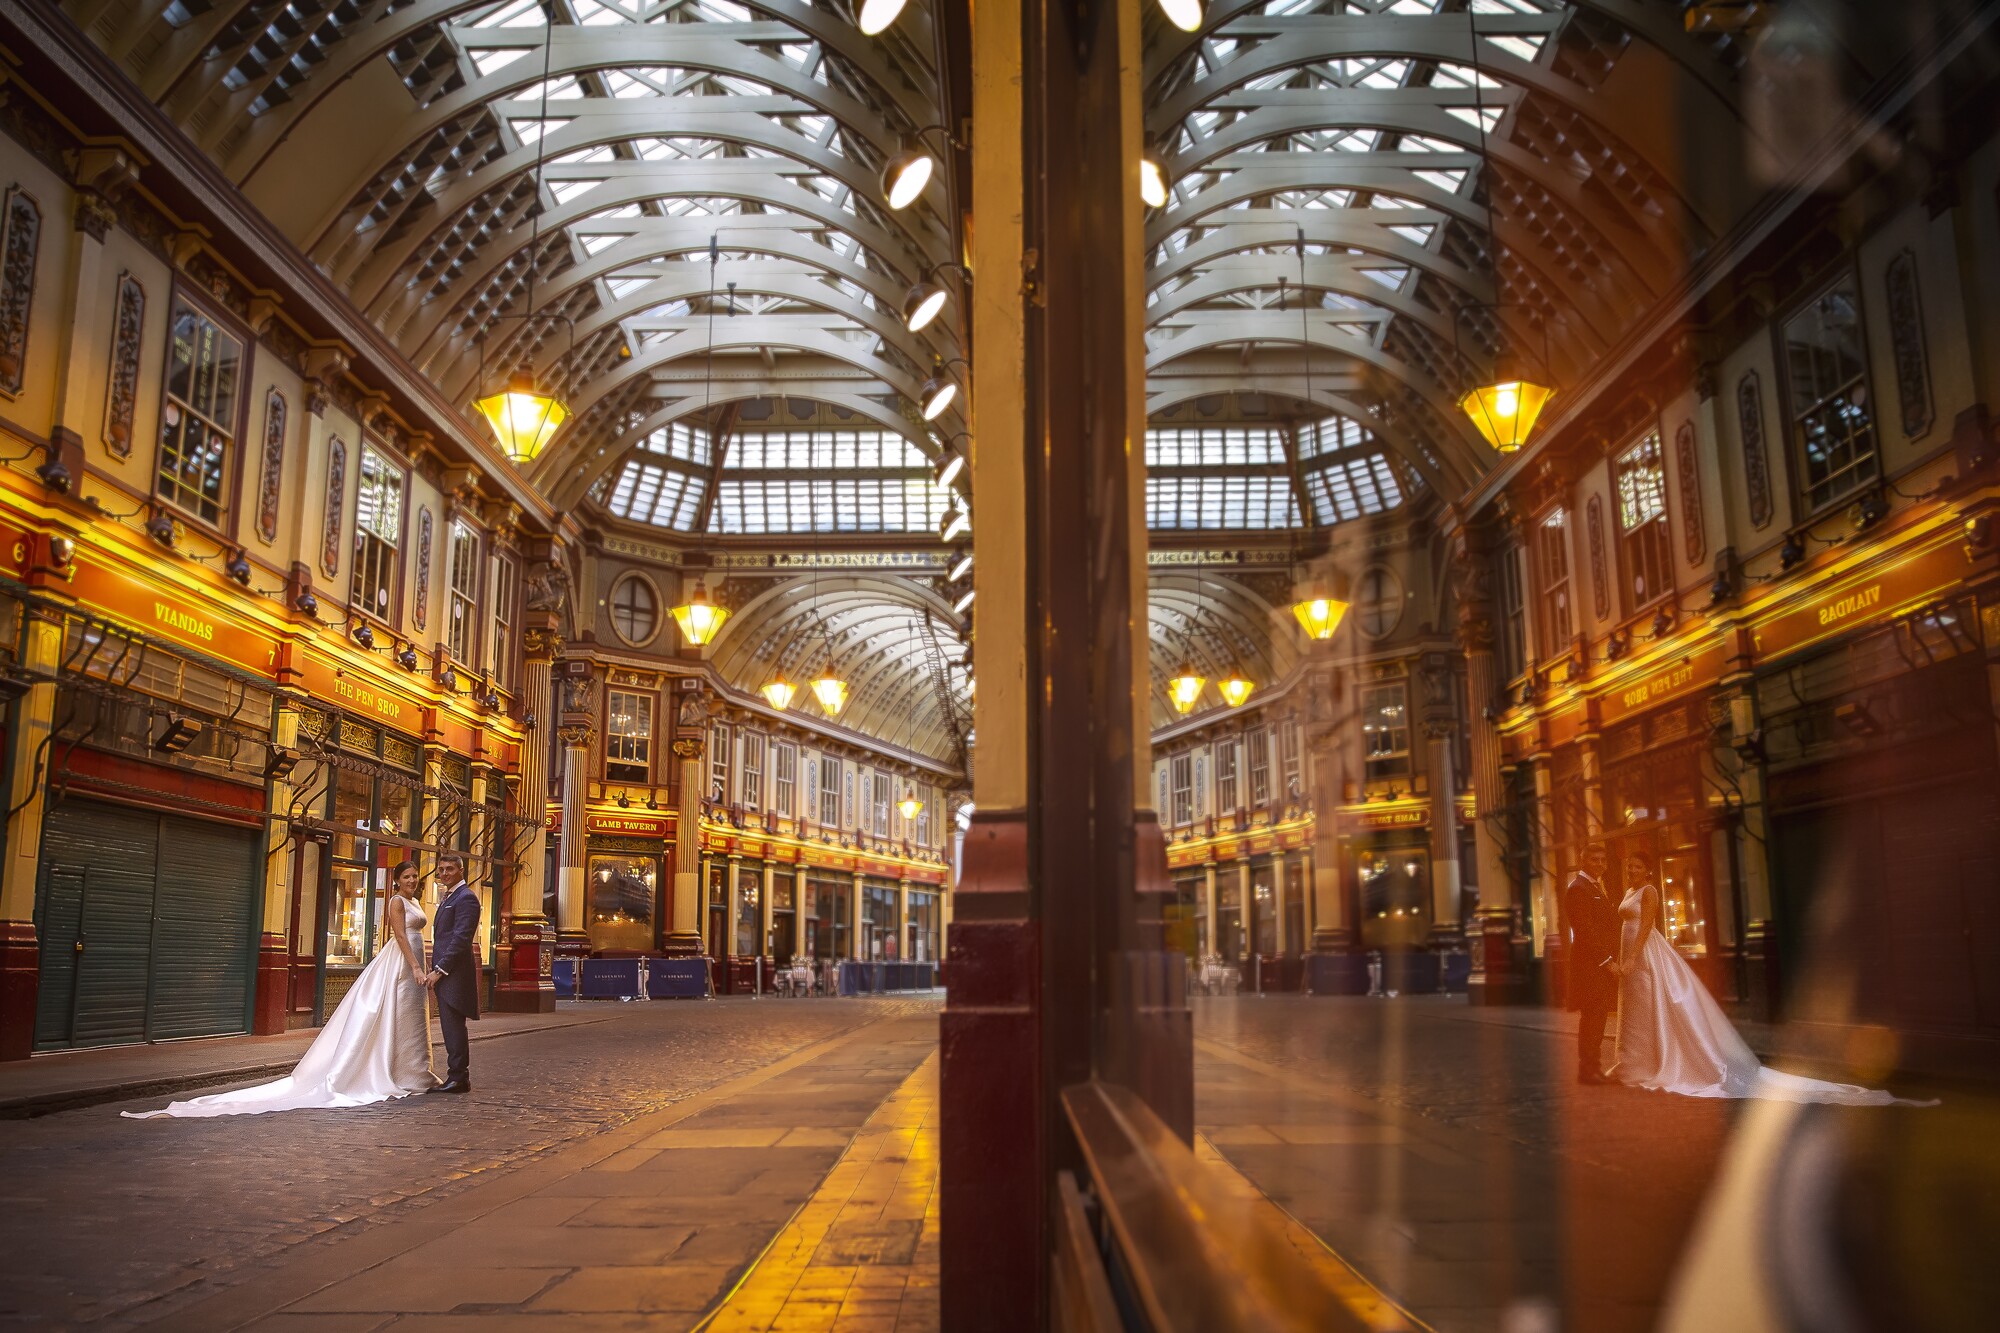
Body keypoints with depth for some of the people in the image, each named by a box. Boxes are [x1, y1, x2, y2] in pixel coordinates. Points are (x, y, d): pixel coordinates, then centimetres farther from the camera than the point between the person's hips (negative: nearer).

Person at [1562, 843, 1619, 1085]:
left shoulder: (1597, 886, 19)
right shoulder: (1578, 888, -12)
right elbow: (1586, 930, -18)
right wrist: (1607, 961, -18)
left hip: (1604, 962, 9)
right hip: (1590, 962, -9)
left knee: (1598, 1017, 11)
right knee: (1592, 1017, -6)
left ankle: (1593, 1068, 17)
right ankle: (1587, 1070, -1)